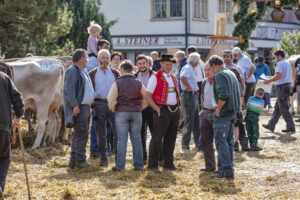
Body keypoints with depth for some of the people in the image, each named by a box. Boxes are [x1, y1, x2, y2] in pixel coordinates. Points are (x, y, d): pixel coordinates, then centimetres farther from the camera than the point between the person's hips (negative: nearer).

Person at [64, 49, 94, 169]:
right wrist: (75, 105, -24)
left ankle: (74, 160, 15)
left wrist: (90, 102, 17)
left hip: (85, 107, 10)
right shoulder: (72, 71, -11)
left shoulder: (83, 71, 21)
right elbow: (69, 90, -19)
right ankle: (80, 160, -7)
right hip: (78, 108, -10)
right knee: (82, 133, -11)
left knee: (80, 134, 11)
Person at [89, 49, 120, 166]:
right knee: (101, 133, 3)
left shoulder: (115, 73, 13)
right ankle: (103, 159, 10)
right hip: (99, 103, 0)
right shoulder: (93, 74, 9)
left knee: (117, 132, -5)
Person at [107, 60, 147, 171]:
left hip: (121, 112, -2)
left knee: (122, 139, 0)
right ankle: (138, 165, 8)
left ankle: (120, 165, -2)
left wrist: (113, 109, 8)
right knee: (136, 138, 7)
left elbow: (111, 99, -8)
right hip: (136, 112, 2)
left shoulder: (117, 83, -3)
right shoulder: (138, 83, 5)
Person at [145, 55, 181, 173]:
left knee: (171, 139, 12)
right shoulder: (155, 77, -5)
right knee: (157, 138, -6)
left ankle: (168, 163, 21)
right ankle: (152, 165, -3)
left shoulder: (173, 78, 17)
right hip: (162, 111, -7)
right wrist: (157, 109, -14)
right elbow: (147, 96, -9)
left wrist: (179, 106, 13)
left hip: (175, 111, 7)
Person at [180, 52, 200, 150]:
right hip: (189, 95, -10)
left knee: (196, 120, 14)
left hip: (193, 95, 10)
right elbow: (182, 77, -33)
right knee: (189, 120, -5)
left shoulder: (191, 69, 17)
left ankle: (198, 142, 21)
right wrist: (190, 88, -24)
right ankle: (185, 143, 1)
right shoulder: (188, 68, -15)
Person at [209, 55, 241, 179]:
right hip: (233, 111, 9)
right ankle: (229, 167, 19)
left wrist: (218, 109, -14)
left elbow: (223, 95, -25)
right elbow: (238, 93, 20)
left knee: (220, 140, -6)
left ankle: (227, 170, -10)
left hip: (224, 112, -9)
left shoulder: (220, 75, -13)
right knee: (228, 140, 15)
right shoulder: (231, 74, 16)